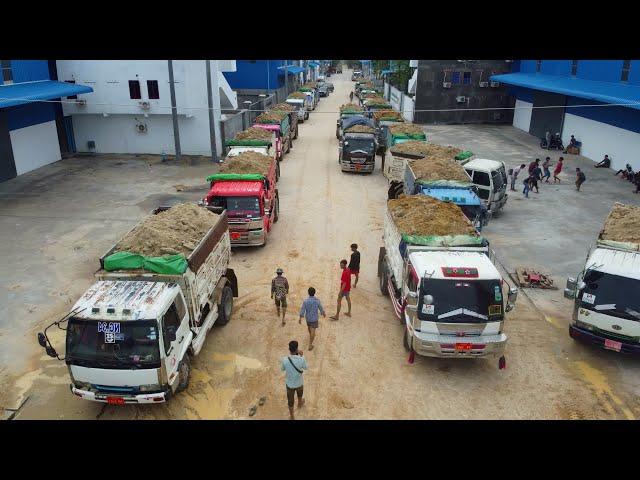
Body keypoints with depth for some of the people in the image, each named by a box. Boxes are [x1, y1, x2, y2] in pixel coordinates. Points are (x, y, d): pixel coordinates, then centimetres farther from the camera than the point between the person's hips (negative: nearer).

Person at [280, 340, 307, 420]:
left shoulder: (285, 359, -28)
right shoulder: (301, 359, -29)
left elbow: (282, 369, -6)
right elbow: (306, 368, -7)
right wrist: (301, 356, -4)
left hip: (289, 383, 0)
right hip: (299, 383, 1)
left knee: (290, 400, 22)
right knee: (300, 393, 34)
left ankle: (292, 416, 40)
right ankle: (300, 404, 63)